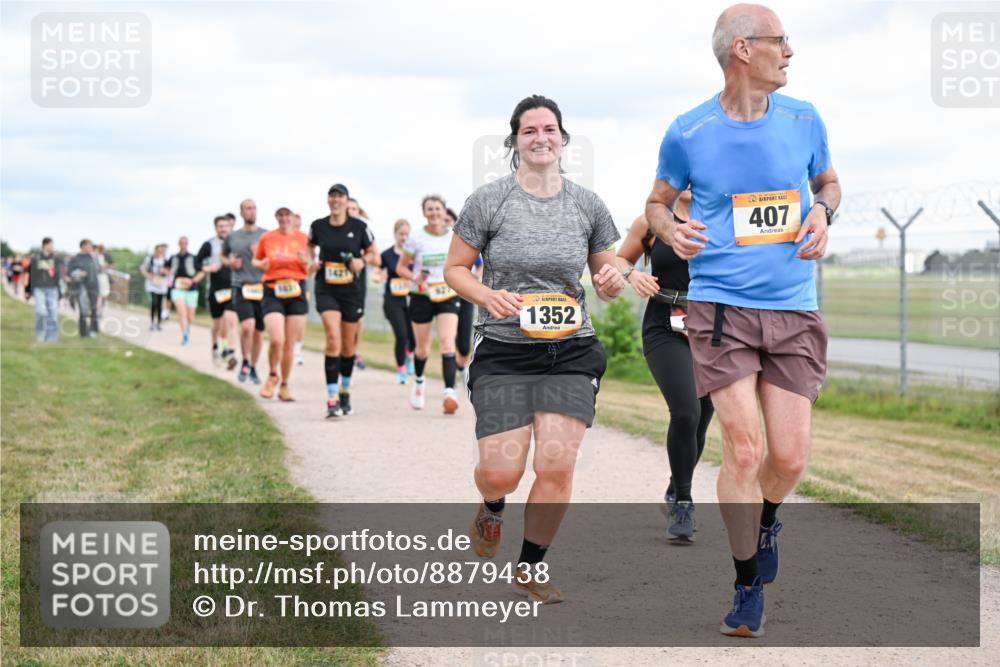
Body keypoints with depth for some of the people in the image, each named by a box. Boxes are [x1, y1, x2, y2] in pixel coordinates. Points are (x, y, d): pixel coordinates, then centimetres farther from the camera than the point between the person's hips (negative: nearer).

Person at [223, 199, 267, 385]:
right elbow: (223, 256, 25)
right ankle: (245, 363, 1)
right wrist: (229, 262, 3)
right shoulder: (232, 237, 9)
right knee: (247, 326, -20)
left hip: (261, 286, 1)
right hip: (241, 286, -1)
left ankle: (253, 368, 26)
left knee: (258, 331, 8)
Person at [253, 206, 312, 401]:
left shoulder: (303, 238, 4)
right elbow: (256, 261, 18)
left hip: (296, 292, 1)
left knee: (290, 344, 4)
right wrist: (262, 265, -5)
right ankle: (273, 376, 10)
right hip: (272, 292, -1)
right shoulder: (266, 238, 4)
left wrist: (305, 262, -12)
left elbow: (309, 268, 10)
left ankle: (284, 386, 21)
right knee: (277, 340, -18)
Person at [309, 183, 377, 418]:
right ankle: (332, 400, -19)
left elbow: (373, 252, 7)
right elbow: (309, 247, 20)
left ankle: (345, 393, 34)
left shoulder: (359, 227, -3)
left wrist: (362, 261, -13)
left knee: (348, 345, 12)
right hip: (326, 290, -1)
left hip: (352, 291, 1)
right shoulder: (318, 226, 1)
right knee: (333, 339, -18)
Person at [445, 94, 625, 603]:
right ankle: (492, 509, 31)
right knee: (502, 472, -9)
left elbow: (607, 280, 16)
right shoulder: (487, 202, -2)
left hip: (571, 352, 2)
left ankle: (530, 569, 12)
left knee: (556, 467, -10)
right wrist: (489, 296, -15)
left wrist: (611, 281, -9)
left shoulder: (587, 205, 6)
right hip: (503, 352, -2)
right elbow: (455, 269, 5)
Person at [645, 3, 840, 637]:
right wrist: (672, 233, -9)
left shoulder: (804, 120, 5)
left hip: (793, 308, 3)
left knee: (790, 458, -1)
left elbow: (828, 181, 22)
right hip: (720, 305, -2)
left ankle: (766, 519, 36)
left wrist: (823, 212, 0)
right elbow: (658, 202, 13)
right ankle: (748, 586, 10)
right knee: (743, 449, -9)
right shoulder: (689, 132, -2)